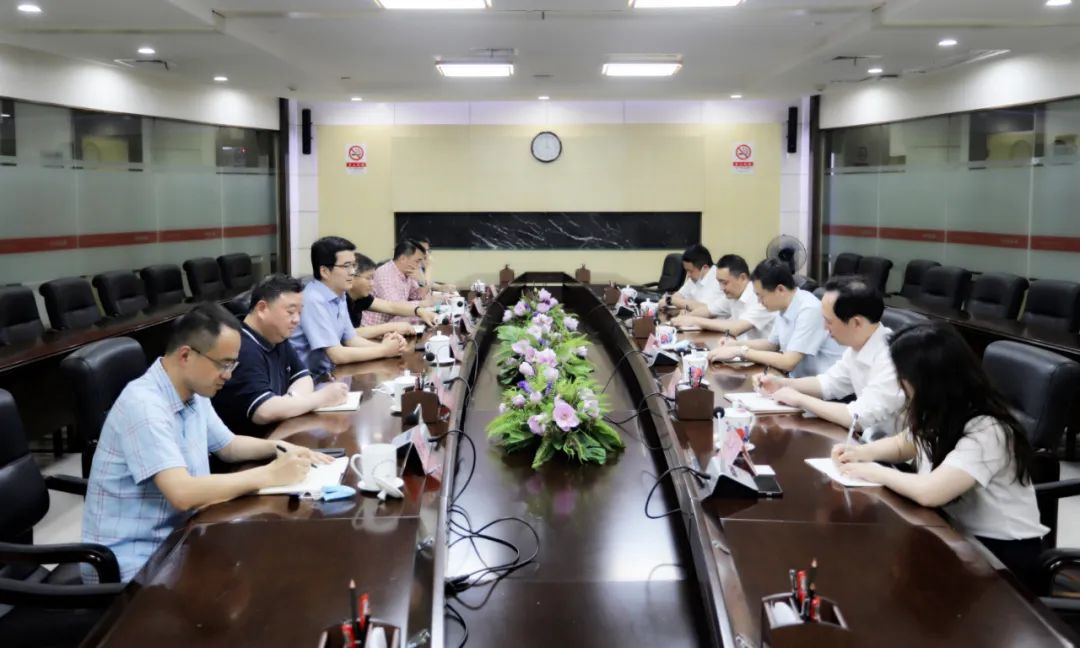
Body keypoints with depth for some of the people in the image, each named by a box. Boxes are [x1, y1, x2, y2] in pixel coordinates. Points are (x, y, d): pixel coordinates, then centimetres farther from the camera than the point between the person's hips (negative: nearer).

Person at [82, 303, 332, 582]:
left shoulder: (193, 393, 4)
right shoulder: (143, 405, -23)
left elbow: (227, 445, 21)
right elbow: (183, 493, -32)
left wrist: (280, 447, 2)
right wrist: (269, 474, -24)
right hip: (131, 564, -8)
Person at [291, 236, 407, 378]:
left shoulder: (339, 296, 6)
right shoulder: (314, 300, -21)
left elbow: (351, 340, 12)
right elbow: (337, 355, -22)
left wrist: (385, 345, -6)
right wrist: (384, 350, -12)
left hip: (326, 375, 8)